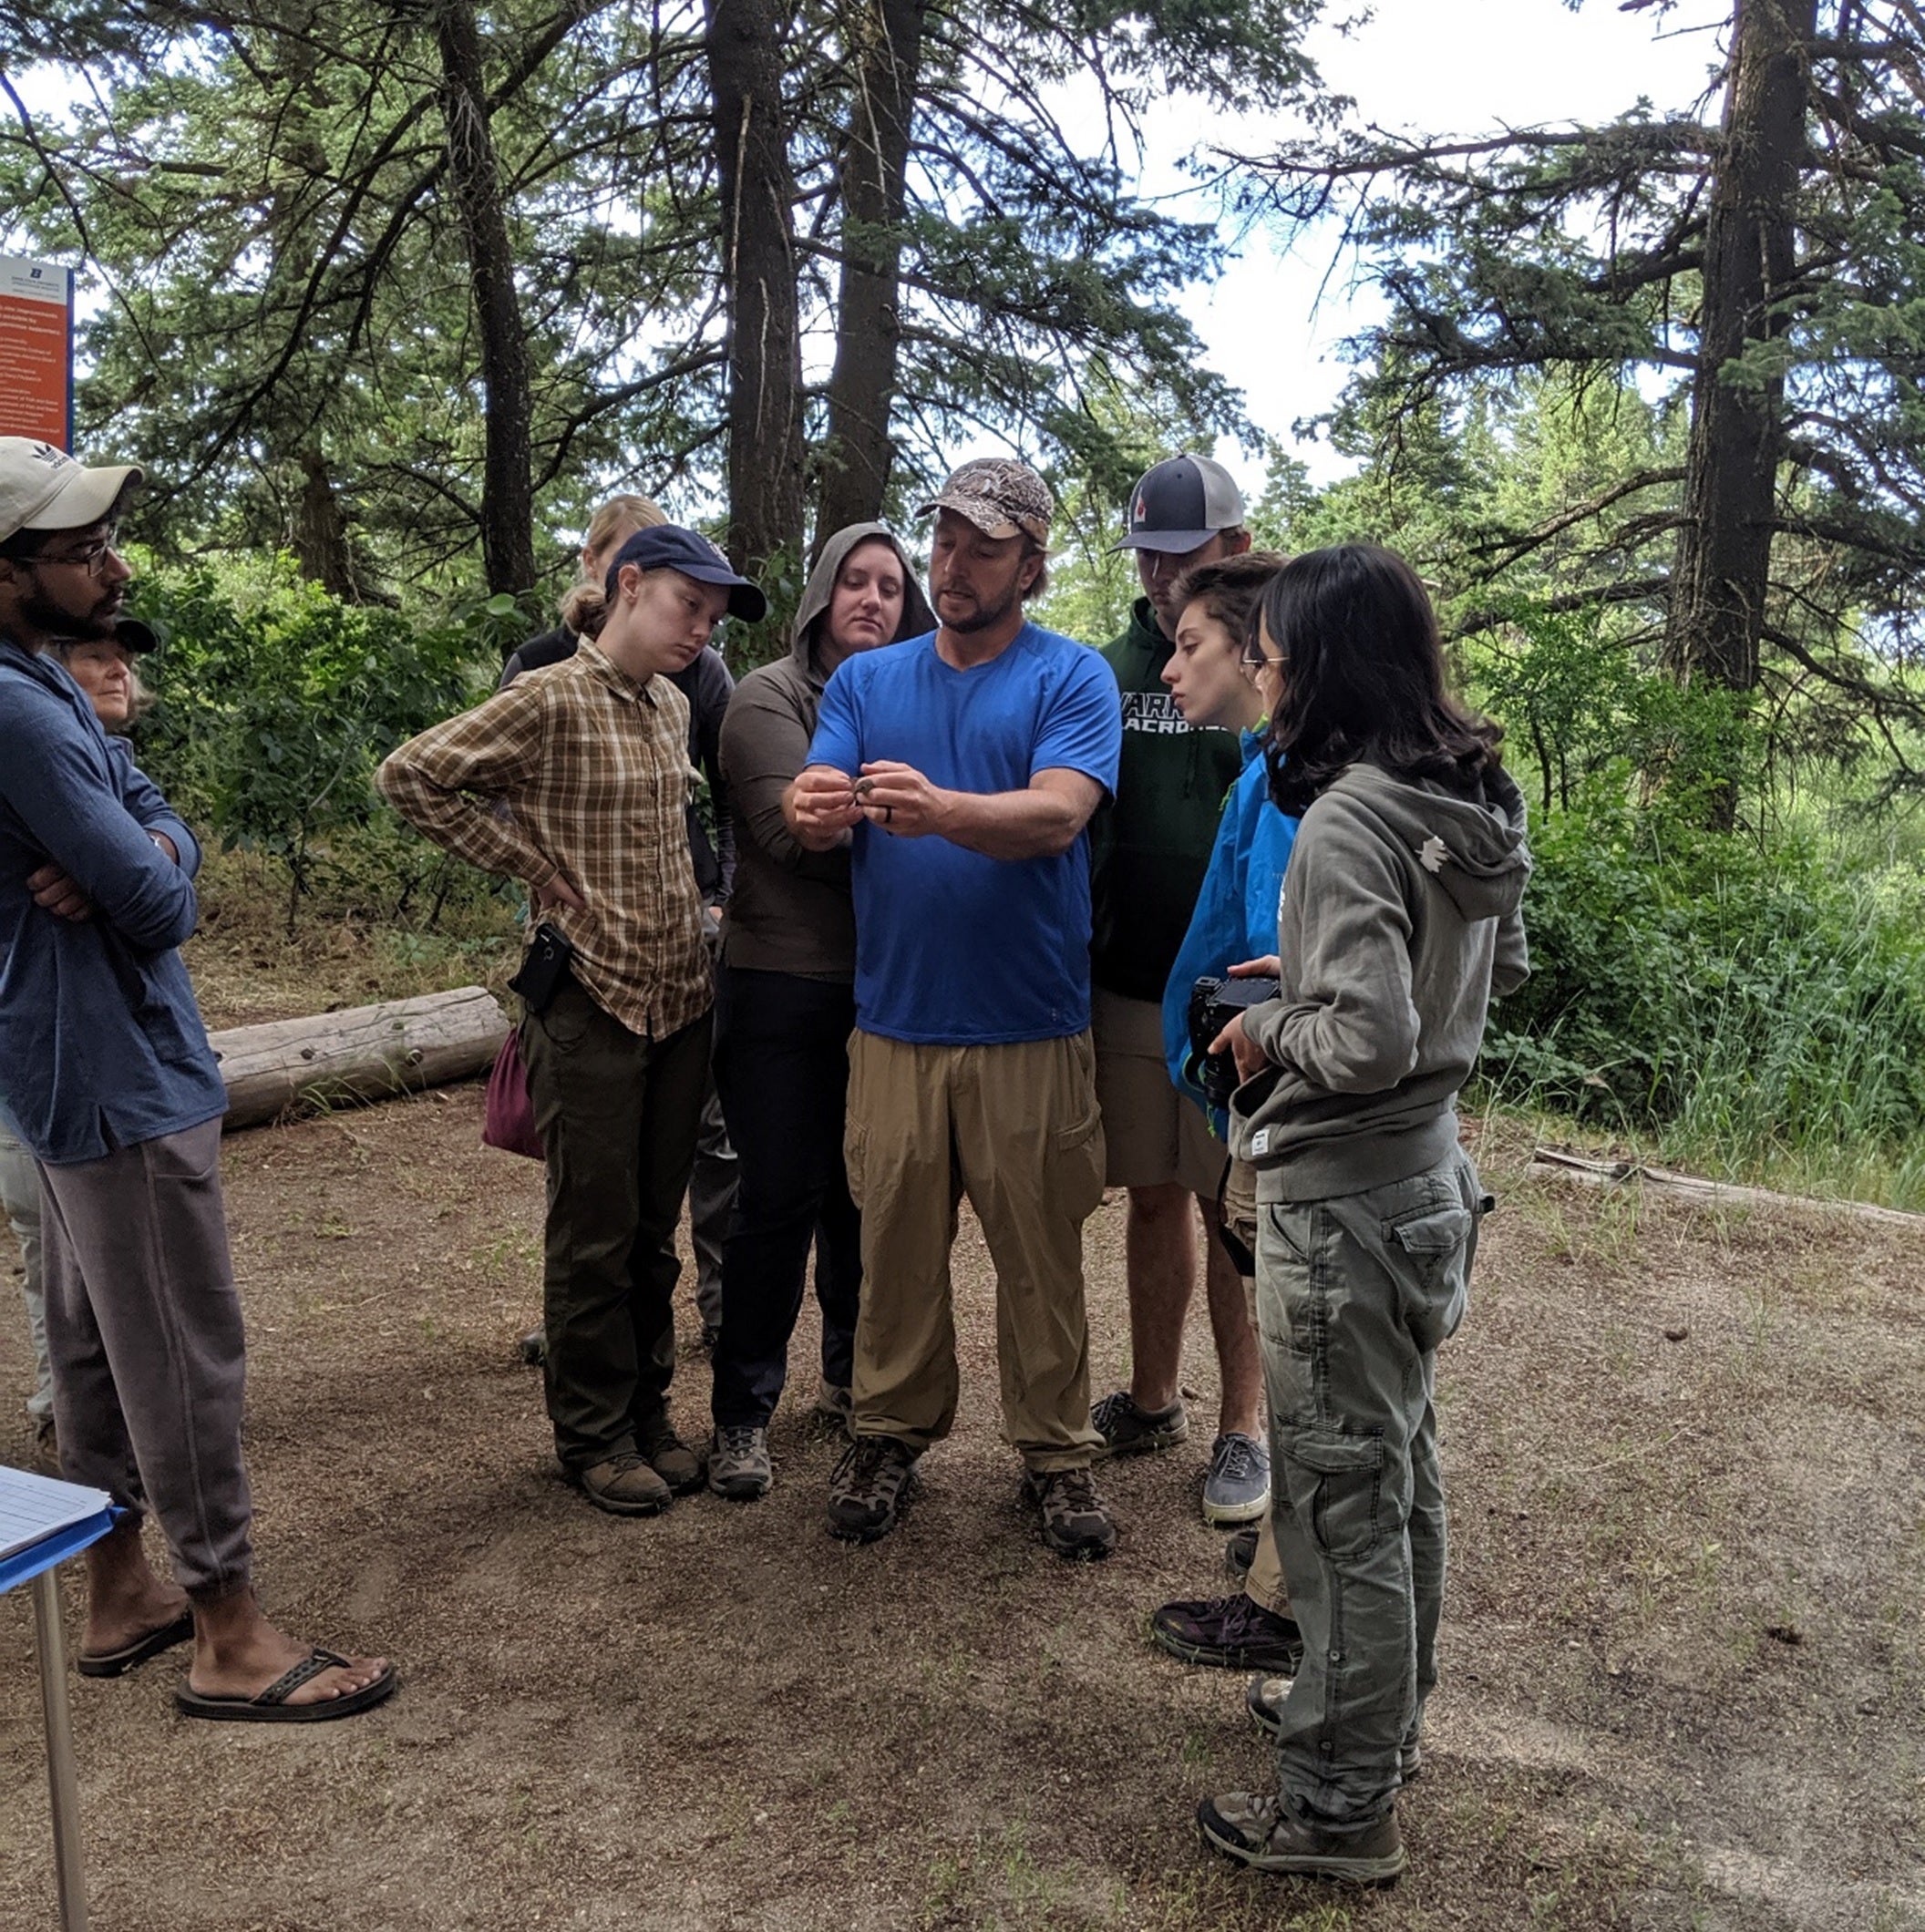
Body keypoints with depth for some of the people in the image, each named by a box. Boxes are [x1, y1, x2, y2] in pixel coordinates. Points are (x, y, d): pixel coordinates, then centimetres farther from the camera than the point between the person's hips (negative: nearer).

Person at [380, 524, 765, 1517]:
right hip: (592, 998, -6)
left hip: (679, 996, 7)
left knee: (655, 1227, 14)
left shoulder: (673, 706, 12)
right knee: (594, 1232, 4)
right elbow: (410, 773, -12)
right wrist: (528, 862, -9)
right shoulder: (550, 700, -10)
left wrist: (691, 903, 12)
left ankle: (646, 1411, 27)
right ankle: (593, 1433, 19)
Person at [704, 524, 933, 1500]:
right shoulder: (769, 698, -3)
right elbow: (792, 827, -18)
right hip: (784, 987, -4)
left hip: (882, 983, 5)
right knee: (779, 1199, 0)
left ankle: (851, 1376, 31)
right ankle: (743, 1411, 12)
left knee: (864, 1193, 14)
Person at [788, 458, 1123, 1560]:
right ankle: (893, 1434, 28)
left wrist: (937, 809, -38)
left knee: (1042, 1256, 7)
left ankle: (1057, 1452, 24)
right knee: (897, 1244, 10)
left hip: (1033, 1027, -2)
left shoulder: (1073, 678, -2)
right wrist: (815, 811, -30)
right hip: (896, 1022, 3)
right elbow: (816, 813, -4)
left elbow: (1057, 813, -19)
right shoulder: (868, 680, 9)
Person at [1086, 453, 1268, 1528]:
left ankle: (1246, 1428, 18)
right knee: (1154, 1196, 14)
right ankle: (1154, 1401, 28)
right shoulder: (1115, 666, 9)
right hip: (1126, 986, 4)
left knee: (1235, 1208, 4)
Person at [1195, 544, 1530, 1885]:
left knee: (1343, 1502, 5)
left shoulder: (1345, 825, -23)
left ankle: (1343, 1808, 21)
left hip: (1343, 1201, -9)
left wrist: (1269, 1030, -10)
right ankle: (1390, 1720, 42)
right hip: (1430, 1174, 9)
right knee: (1405, 1475, 22)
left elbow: (1368, 1043, -29)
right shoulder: (1475, 801, 3)